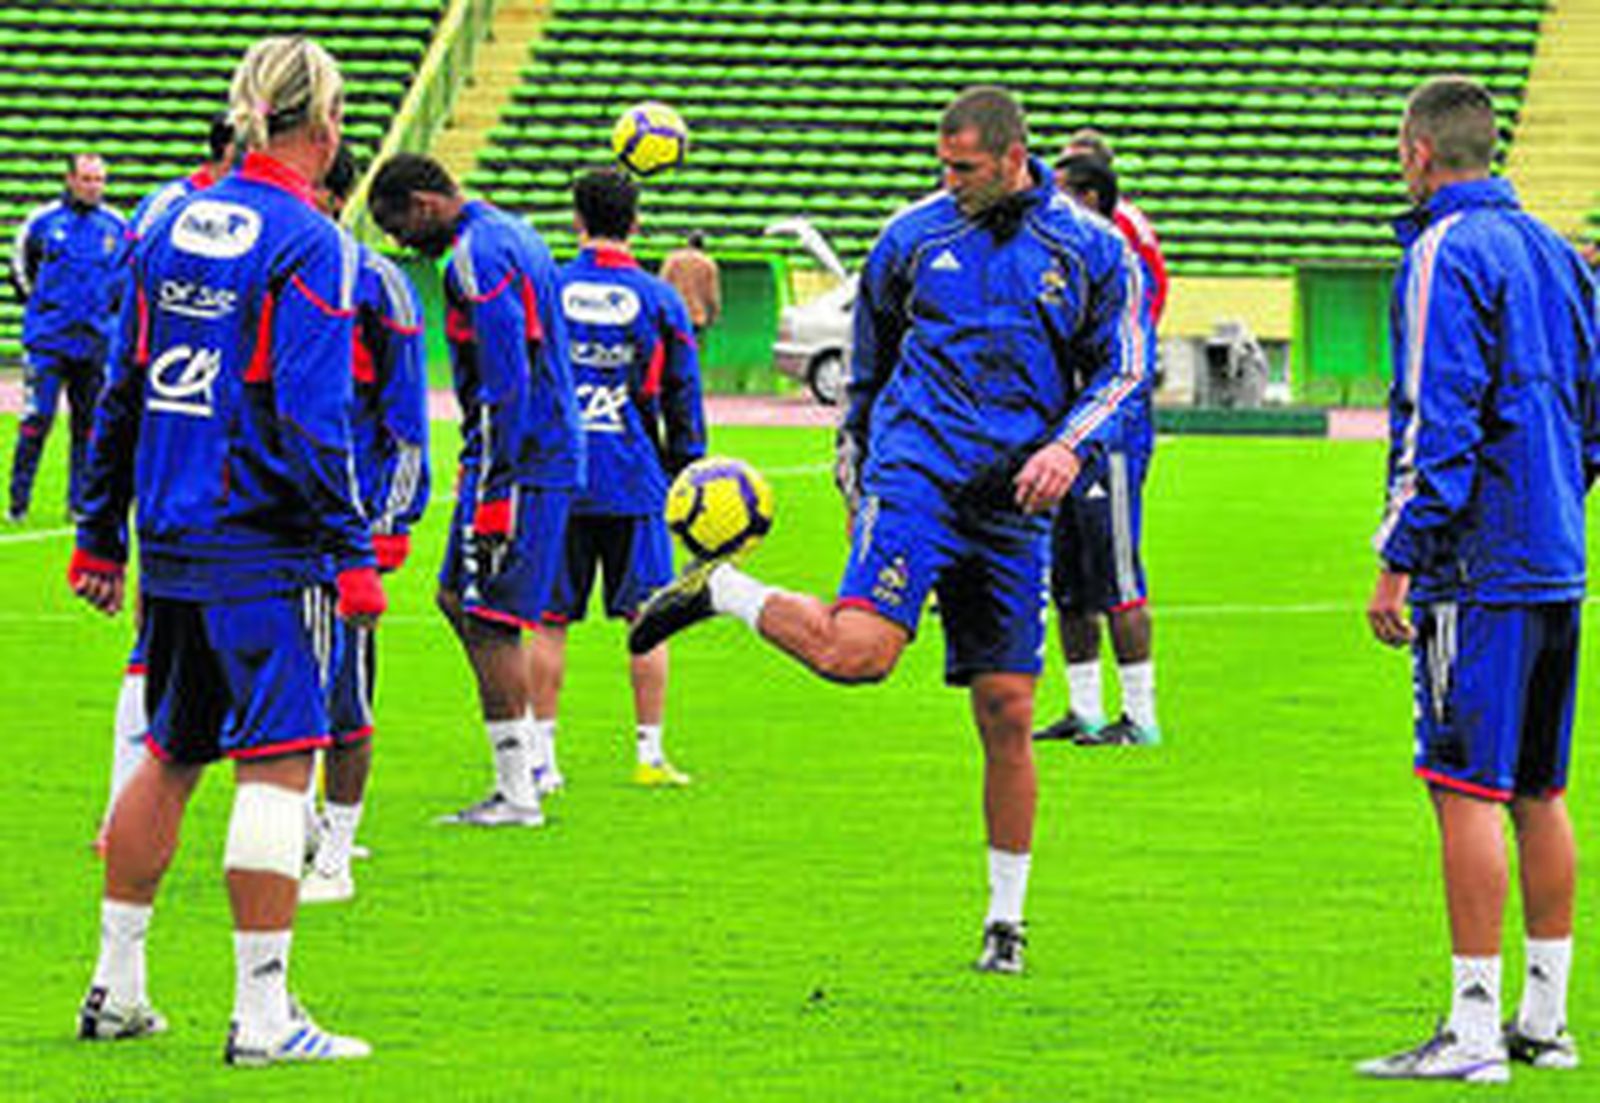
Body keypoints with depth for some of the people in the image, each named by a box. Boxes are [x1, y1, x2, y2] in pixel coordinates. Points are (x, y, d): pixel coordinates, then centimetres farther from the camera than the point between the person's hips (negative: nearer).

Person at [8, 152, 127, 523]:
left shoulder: (117, 227, 6)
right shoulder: (44, 221, 0)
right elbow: (20, 264, 15)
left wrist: (110, 307, 11)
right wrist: (34, 299, 8)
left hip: (95, 339, 3)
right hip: (48, 339, -3)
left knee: (89, 423, 5)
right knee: (37, 418, -9)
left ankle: (81, 502, 13)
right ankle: (18, 500, -3)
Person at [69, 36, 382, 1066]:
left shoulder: (171, 227, 9)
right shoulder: (307, 245, -11)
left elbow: (123, 389, 13)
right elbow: (314, 414, -16)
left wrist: (102, 529, 20)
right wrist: (352, 552, -13)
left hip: (173, 543, 7)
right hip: (264, 545, -7)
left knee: (170, 754, 17)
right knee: (278, 760, -4)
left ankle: (117, 987, 24)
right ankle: (263, 1015, -6)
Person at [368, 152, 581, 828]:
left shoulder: (477, 255, -15)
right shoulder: (513, 236, 17)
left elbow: (505, 384, -21)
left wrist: (492, 492, -21)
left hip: (519, 465, -10)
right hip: (552, 451, 10)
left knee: (487, 620, -6)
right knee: (457, 597, 15)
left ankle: (517, 795, -3)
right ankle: (525, 755, 16)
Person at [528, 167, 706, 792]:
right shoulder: (659, 300, 1)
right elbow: (683, 397, 6)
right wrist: (687, 474, 15)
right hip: (634, 482, -1)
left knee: (549, 621, 4)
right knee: (647, 617, 5)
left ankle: (542, 756, 3)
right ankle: (650, 753, 4)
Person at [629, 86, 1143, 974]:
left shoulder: (1089, 250, 6)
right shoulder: (914, 235, 6)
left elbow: (1119, 368, 11)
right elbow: (868, 359, 19)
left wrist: (1069, 445, -7)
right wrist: (853, 464, 20)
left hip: (1013, 503, 2)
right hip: (917, 470, -2)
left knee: (1007, 714, 2)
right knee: (855, 651, -25)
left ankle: (1006, 919, 12)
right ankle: (721, 590, 2)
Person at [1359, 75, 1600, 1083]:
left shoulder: (1446, 255, -11)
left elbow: (1438, 422, -17)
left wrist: (1400, 559, -15)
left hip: (1478, 570, -9)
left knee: (1468, 790, -8)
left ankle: (1474, 1029, -10)